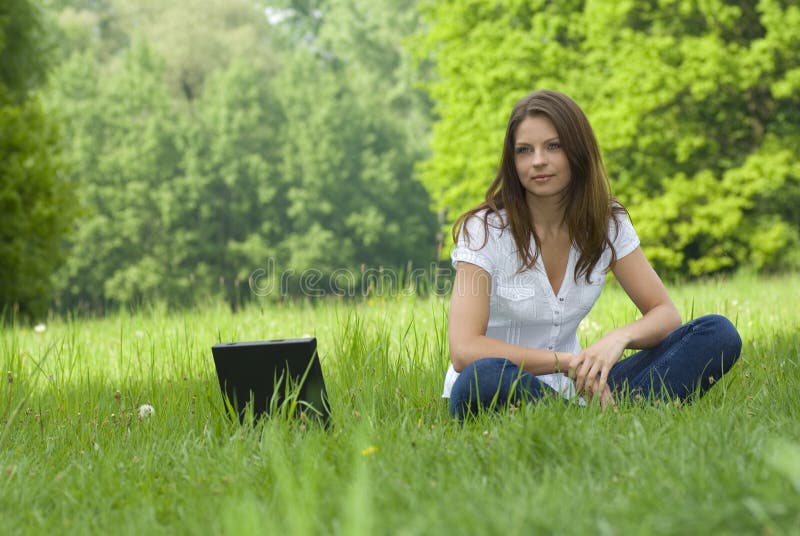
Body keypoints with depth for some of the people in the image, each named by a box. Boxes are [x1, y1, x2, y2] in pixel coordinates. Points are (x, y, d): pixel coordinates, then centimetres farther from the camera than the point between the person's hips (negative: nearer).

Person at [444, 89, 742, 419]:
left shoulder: (607, 224, 2)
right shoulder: (484, 229, -12)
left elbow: (665, 314, 0)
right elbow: (464, 350, -22)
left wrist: (619, 337, -23)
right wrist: (568, 361, -25)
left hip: (570, 390, 5)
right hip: (504, 398, -4)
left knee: (718, 334, -12)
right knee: (483, 379, -43)